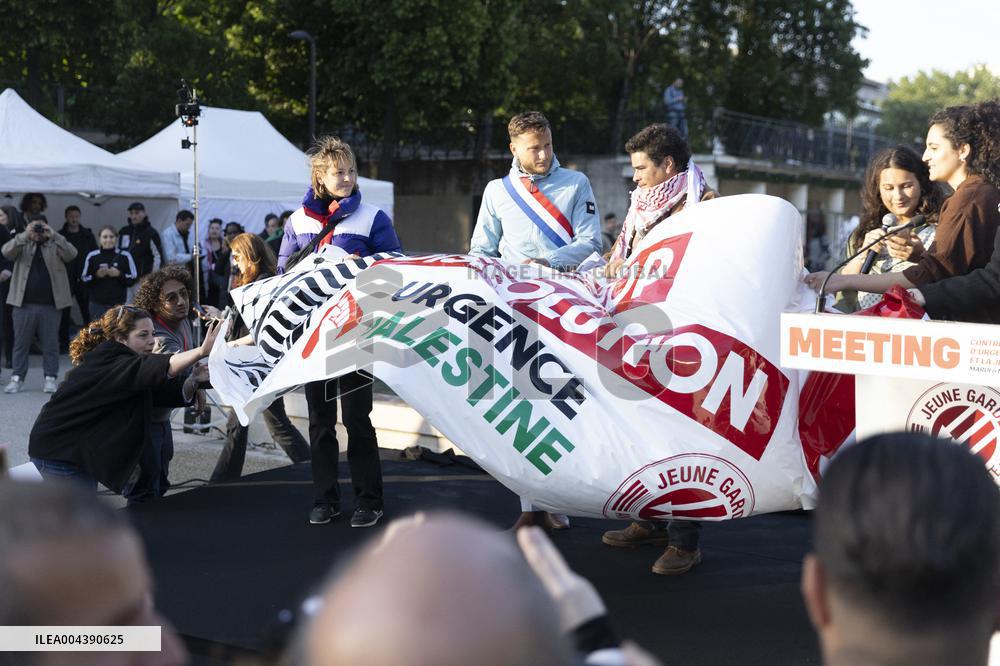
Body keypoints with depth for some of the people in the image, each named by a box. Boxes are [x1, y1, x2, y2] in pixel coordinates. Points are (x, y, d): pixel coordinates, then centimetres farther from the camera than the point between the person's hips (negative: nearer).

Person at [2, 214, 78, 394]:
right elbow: (6, 251, -10)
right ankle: (17, 378, 10)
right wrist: (25, 235, -19)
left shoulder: (55, 245, 7)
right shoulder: (23, 245, 9)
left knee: (50, 344, 3)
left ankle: (50, 378, 10)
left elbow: (72, 254, -11)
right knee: (20, 343, 5)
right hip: (24, 303, 1)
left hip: (50, 305, -1)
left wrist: (54, 235, -18)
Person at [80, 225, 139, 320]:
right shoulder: (92, 256, 1)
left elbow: (132, 280, 2)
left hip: (118, 304, 0)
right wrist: (97, 276, -13)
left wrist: (119, 275, -14)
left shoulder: (124, 256, 0)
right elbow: (84, 280, 5)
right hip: (97, 304, 0)